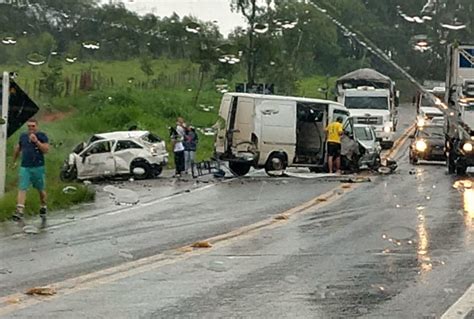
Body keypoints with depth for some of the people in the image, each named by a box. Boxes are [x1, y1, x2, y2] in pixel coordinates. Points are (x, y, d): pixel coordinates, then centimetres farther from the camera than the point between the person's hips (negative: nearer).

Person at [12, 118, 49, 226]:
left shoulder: (42, 136, -2)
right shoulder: (23, 136, 10)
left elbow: (46, 149, -12)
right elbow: (17, 149, 25)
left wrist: (36, 141, -21)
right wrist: (14, 161, 31)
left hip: (38, 167, -2)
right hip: (25, 167, 3)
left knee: (41, 189, 11)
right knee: (22, 189, -10)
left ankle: (43, 207, 34)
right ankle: (19, 212, -18)